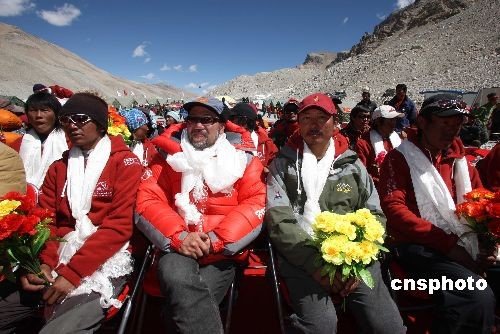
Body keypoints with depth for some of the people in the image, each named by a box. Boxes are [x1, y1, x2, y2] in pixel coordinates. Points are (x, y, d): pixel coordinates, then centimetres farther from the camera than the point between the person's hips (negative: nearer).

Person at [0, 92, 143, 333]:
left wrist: (72, 272, -16)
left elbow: (119, 225, -12)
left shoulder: (125, 162, -4)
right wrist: (43, 262, -7)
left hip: (104, 263, -6)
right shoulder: (59, 167, 16)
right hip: (59, 260, 6)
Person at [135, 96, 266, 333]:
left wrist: (217, 240, -14)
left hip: (223, 251, -1)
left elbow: (256, 204, -2)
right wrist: (178, 236, -15)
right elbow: (147, 200, 2)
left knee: (185, 298, -25)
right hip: (178, 247, 1)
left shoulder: (243, 158, 7)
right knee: (176, 277, -30)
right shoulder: (168, 155, 9)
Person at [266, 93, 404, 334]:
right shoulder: (283, 164, 6)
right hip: (302, 257, -2)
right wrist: (316, 264, -14)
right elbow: (278, 220, -4)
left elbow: (376, 215, 10)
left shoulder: (352, 163, 14)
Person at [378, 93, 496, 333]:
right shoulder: (400, 158, 0)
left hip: (464, 247, 6)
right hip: (418, 246, -6)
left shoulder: (460, 161, 19)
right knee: (479, 297, -25)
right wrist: (447, 243, -15)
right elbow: (394, 208, -12)